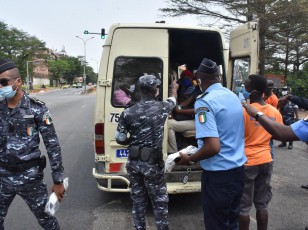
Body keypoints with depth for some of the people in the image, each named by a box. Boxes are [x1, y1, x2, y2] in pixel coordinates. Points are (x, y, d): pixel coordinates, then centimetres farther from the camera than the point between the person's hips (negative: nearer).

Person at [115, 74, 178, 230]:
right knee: (159, 200, 15)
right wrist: (174, 89, 38)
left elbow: (120, 139, -3)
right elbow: (173, 100, 17)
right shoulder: (162, 107, -7)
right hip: (153, 163, -2)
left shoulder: (128, 112, -6)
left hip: (133, 162, 3)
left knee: (138, 199, 19)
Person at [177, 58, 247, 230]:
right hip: (238, 169, 8)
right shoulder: (234, 97, 6)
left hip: (218, 174, -8)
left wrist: (190, 159, -9)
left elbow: (213, 147, -26)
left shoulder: (205, 102, -19)